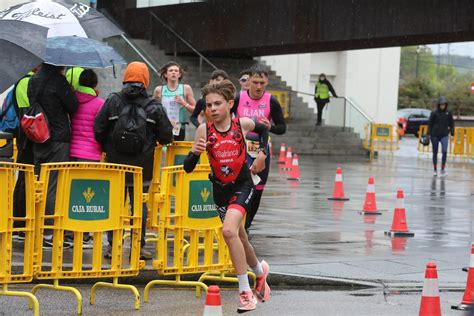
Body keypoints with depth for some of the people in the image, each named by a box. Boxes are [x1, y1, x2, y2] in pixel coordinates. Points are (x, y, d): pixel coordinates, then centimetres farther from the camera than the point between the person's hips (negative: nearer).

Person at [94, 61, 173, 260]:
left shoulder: (113, 102, -3)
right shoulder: (154, 107, -3)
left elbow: (98, 130, -2)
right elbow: (166, 137, -1)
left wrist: (107, 148, 15)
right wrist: (153, 140, 22)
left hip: (115, 163, 1)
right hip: (142, 167, -1)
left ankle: (113, 245, 8)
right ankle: (138, 247, 7)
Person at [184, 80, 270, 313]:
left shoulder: (243, 124, -10)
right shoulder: (204, 130, -10)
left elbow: (263, 130, 15)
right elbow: (188, 168, -12)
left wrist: (262, 153, 2)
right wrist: (195, 152, -31)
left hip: (243, 186, -3)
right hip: (220, 189, 3)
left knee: (229, 231, -25)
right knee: (239, 238, 16)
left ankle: (245, 291, -17)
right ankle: (259, 270, 48)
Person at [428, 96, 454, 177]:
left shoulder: (448, 113, 2)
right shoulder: (434, 113, -4)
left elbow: (451, 124, 11)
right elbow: (430, 124, -1)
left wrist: (452, 133, 8)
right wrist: (429, 134, -5)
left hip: (444, 135, 0)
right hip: (435, 135, 0)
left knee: (444, 151, -16)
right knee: (435, 152, 6)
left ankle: (443, 169, -5)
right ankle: (435, 170, 17)